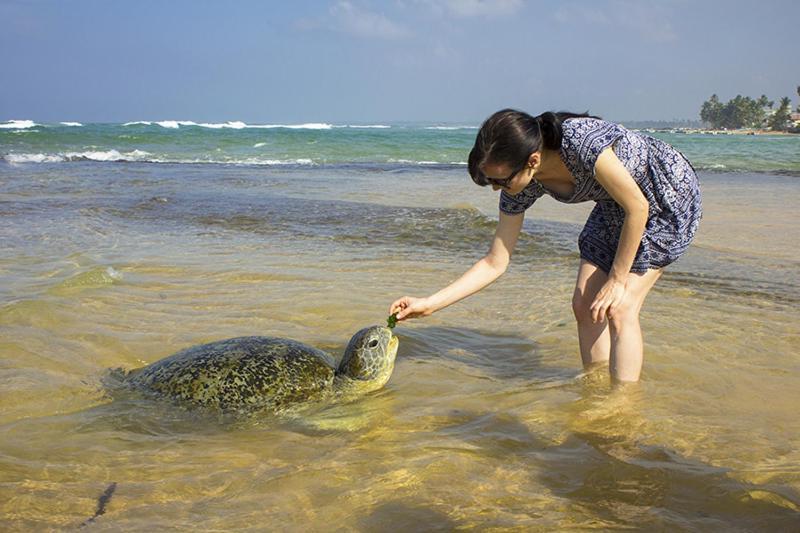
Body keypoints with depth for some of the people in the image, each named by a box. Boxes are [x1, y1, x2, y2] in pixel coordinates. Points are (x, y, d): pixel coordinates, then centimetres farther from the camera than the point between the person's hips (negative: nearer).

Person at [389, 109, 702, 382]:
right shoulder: (521, 187, -17)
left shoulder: (582, 143, -39)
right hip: (615, 204, 7)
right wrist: (430, 304, -16)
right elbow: (495, 263, -10)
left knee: (619, 308, -15)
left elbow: (638, 208, -26)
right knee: (584, 304, -1)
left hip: (670, 192, -6)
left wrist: (617, 280, -19)